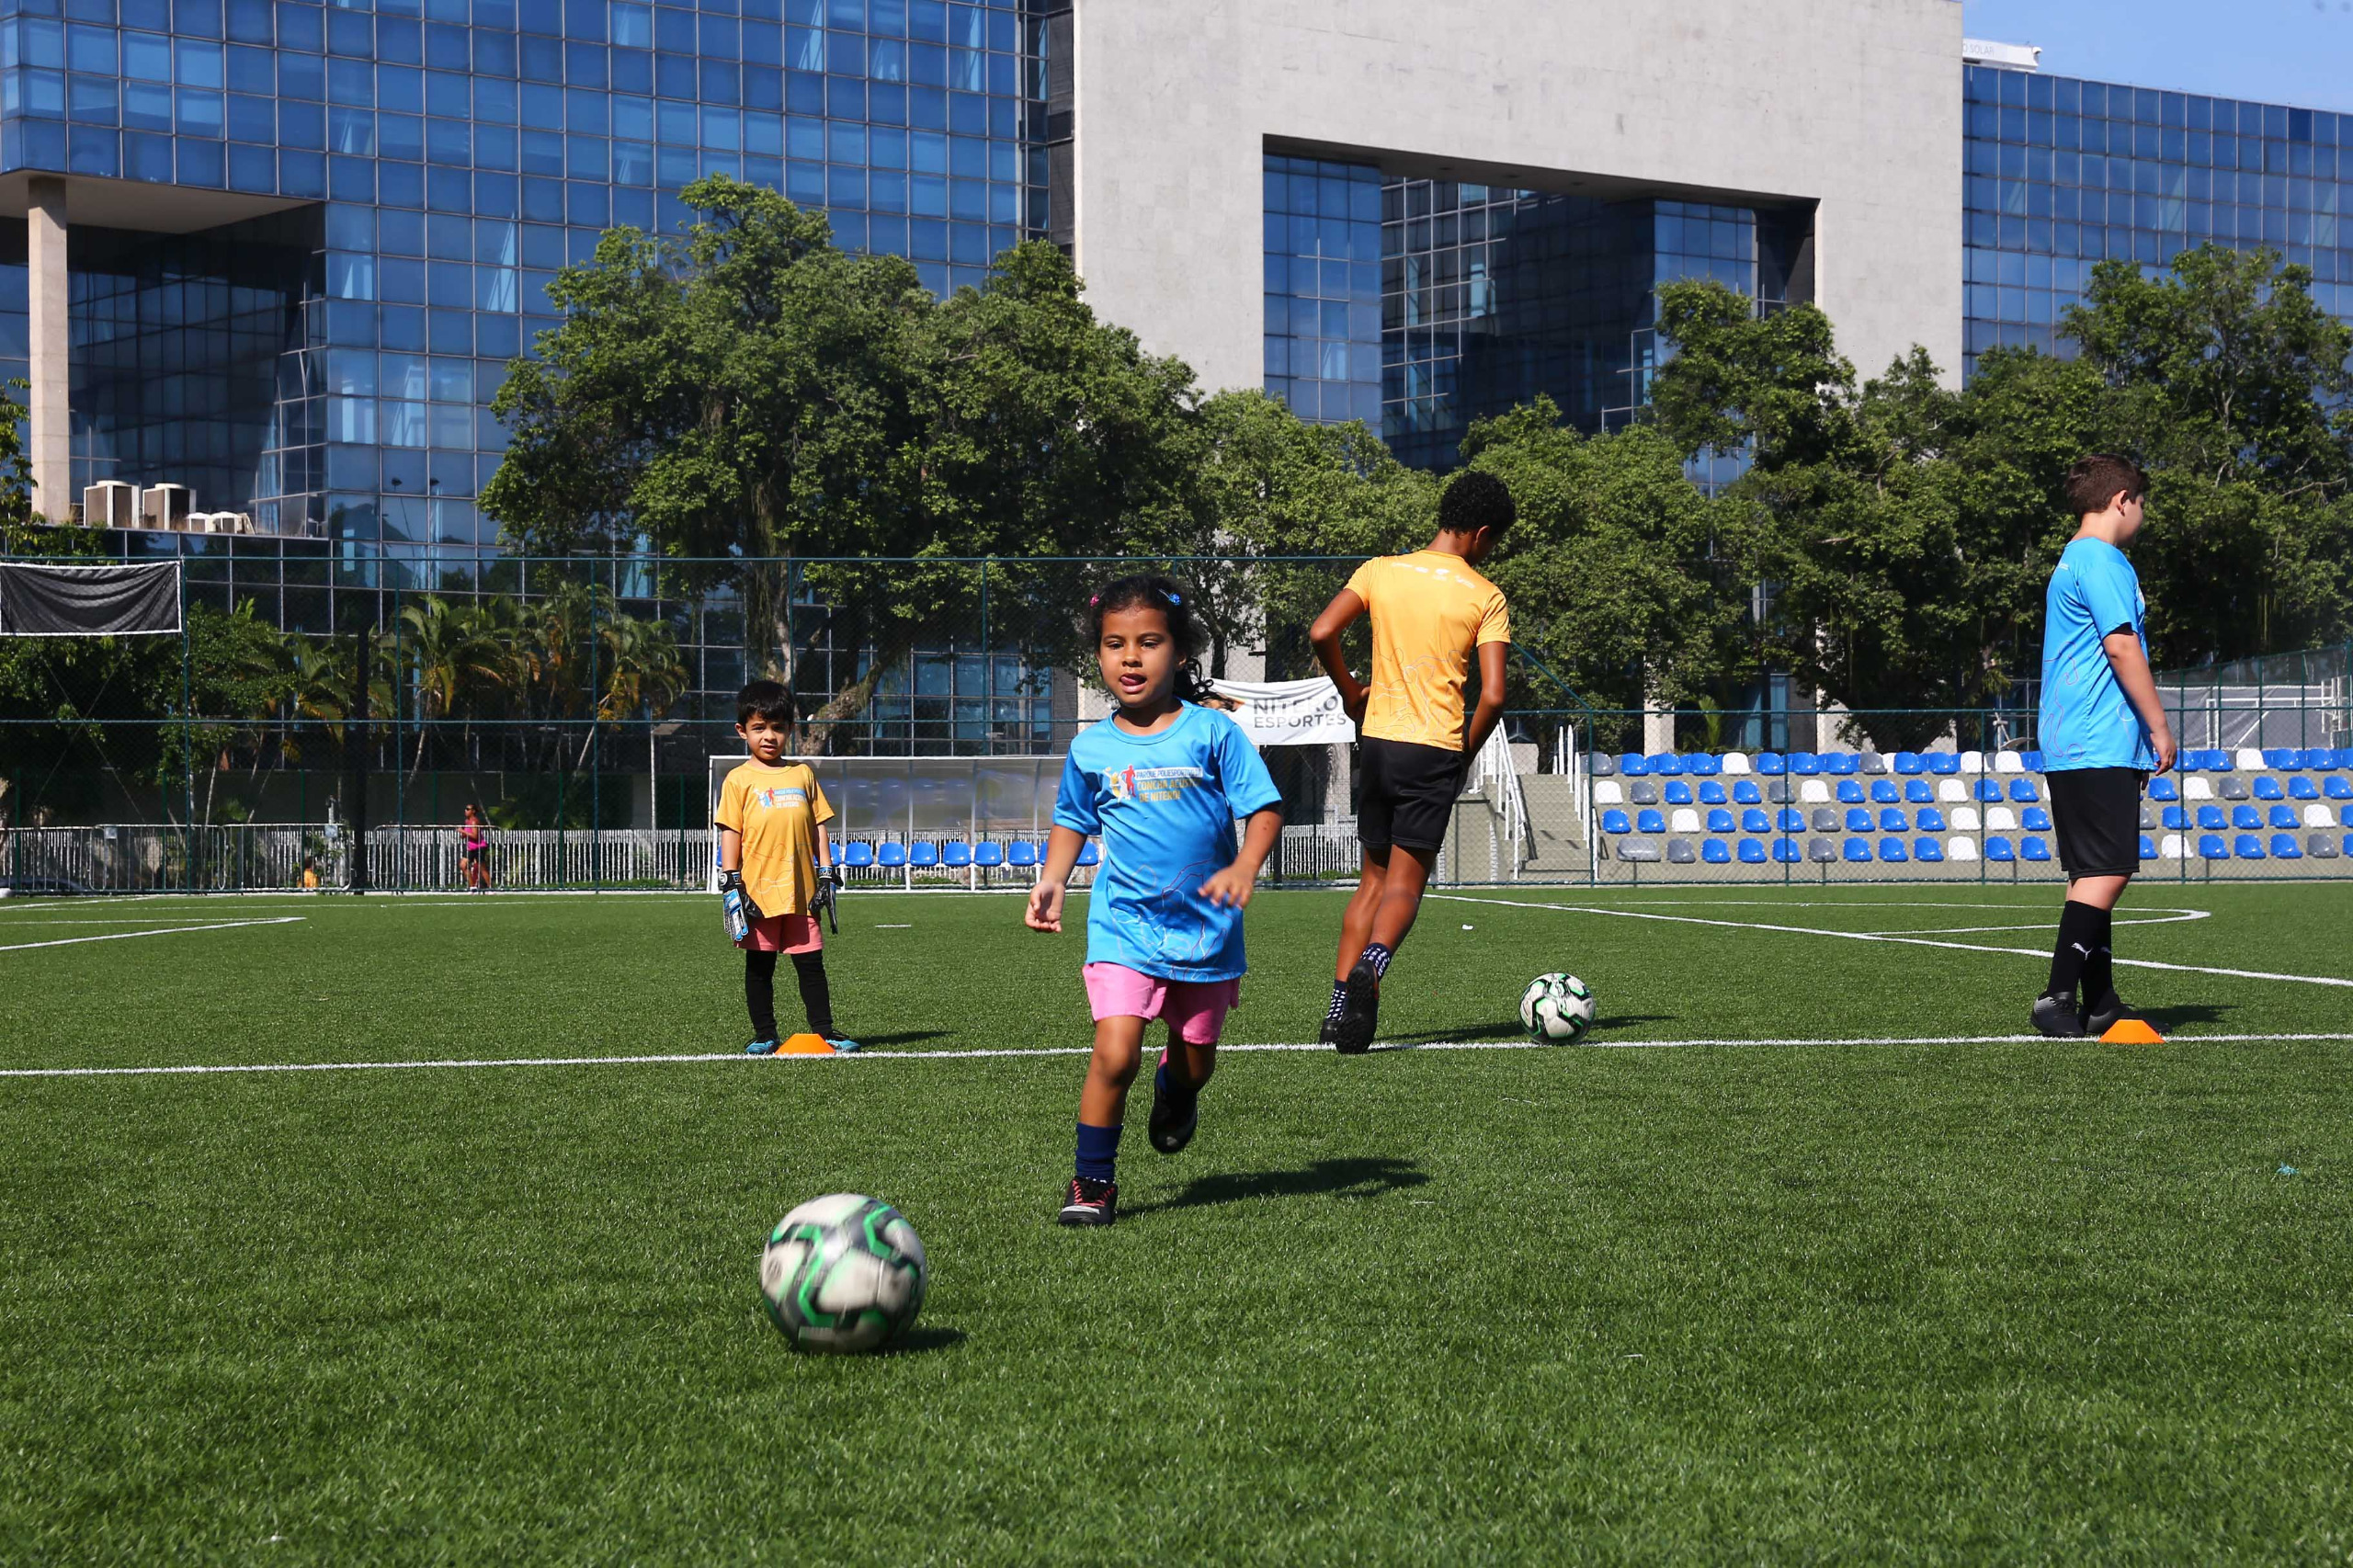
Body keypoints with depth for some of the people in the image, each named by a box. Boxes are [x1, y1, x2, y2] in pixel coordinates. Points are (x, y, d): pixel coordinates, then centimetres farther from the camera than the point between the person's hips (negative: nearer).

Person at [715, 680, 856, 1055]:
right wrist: (733, 885, -7)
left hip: (801, 891, 2)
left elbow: (818, 826, 13)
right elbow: (730, 833, -1)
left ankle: (823, 1030, 12)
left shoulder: (803, 775, 10)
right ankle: (764, 1035, 14)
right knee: (759, 966, 5)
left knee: (811, 963, 5)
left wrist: (826, 874, 7)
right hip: (758, 890, -2)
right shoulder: (739, 780, 0)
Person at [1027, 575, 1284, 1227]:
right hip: (1123, 927, 0)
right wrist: (1052, 880, 5)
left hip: (1206, 927, 0)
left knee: (1195, 1060, 15)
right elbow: (1073, 820, 19)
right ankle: (1093, 1182, -2)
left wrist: (1243, 867, -25)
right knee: (1115, 1055, -17)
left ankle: (1176, 1089, 52)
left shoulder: (1211, 732, -7)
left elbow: (1265, 808, -8)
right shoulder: (1091, 749, 1)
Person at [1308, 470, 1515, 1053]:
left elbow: (1322, 633, -6)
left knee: (1375, 878, 15)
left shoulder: (1380, 571, 5)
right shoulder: (1485, 596, -4)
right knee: (1406, 882, -1)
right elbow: (1492, 695, -10)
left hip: (1376, 741, 4)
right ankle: (1372, 964, -30)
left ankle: (1339, 1005, 6)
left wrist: (1350, 691, 10)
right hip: (1435, 750, -4)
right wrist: (1466, 753, 6)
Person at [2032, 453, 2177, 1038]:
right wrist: (2159, 726, -11)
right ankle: (2058, 998, -18)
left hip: (2070, 748, 11)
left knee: (2094, 872, 11)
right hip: (2100, 747, -11)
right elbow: (2120, 645, -17)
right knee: (2108, 871, -13)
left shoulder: (2070, 562, 22)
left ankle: (2099, 1004, 13)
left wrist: (2142, 730, 28)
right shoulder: (2102, 561, -10)